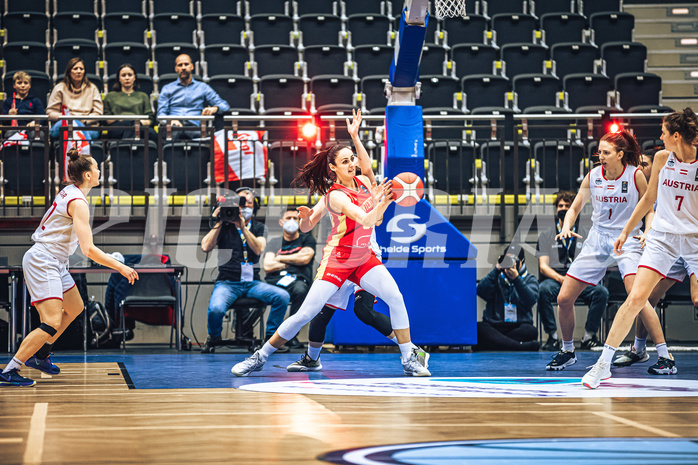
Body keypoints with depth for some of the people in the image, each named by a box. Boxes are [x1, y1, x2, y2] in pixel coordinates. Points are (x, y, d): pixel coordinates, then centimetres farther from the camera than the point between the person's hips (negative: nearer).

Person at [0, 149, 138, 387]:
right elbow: (88, 249, -26)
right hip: (43, 262, -10)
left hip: (55, 263, 10)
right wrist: (120, 267, -21)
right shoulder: (78, 202, -20)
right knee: (53, 323, -19)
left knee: (75, 308, 24)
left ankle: (39, 355, 31)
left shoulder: (69, 192, 8)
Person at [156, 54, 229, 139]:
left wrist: (214, 108, -8)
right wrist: (171, 120, -10)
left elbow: (224, 105, 18)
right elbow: (161, 114, 16)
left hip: (193, 125, 0)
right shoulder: (167, 89, 26)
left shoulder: (203, 87, 25)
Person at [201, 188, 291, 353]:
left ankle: (271, 336, -3)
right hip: (227, 283, -2)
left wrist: (243, 227, -17)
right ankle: (214, 338, 3)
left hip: (252, 283, 3)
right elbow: (206, 247, -8)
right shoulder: (223, 227, 7)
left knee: (283, 296, -23)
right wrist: (219, 223, -6)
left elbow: (258, 249, -7)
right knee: (216, 309, -33)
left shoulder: (259, 228, 13)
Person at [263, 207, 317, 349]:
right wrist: (293, 261, 8)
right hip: (274, 281, 2)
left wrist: (280, 258, 11)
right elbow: (267, 266, 10)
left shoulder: (307, 239, 22)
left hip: (297, 280, -2)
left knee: (300, 290, -41)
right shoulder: (274, 242, 27)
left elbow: (305, 258, 0)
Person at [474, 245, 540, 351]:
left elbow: (531, 300, -6)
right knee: (478, 328, -31)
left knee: (531, 331, -33)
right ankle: (521, 346, -44)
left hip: (519, 326, 0)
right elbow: (482, 292, -3)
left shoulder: (530, 279, 14)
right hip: (493, 326, 0)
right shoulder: (496, 277, 17)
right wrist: (496, 270, -5)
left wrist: (516, 279, -15)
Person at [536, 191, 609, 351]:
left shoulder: (585, 235, 16)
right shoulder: (546, 236, 14)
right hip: (555, 279, -1)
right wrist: (561, 279, -17)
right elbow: (543, 266, 3)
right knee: (543, 289, -37)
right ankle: (553, 336, -26)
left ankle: (589, 335, -18)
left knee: (602, 292, -30)